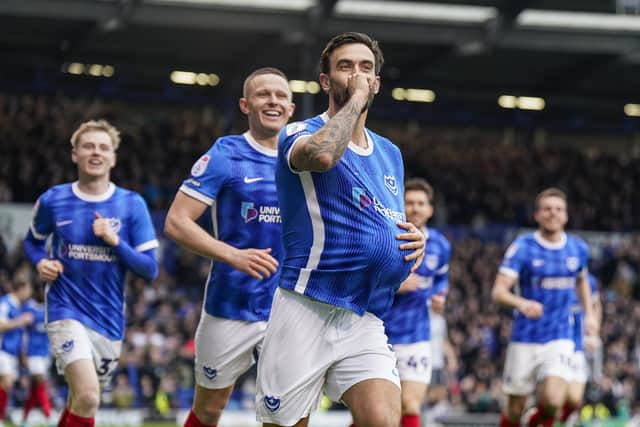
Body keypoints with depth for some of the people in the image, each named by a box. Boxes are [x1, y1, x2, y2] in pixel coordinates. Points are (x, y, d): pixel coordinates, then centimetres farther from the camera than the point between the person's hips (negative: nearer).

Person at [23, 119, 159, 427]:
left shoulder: (132, 205, -2)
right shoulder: (53, 201, -1)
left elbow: (150, 269, -4)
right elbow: (32, 241, 18)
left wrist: (115, 241, -19)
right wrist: (41, 263, -4)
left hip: (108, 318, 3)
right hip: (66, 312, -2)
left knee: (81, 400, 16)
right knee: (87, 396, -24)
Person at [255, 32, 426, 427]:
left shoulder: (390, 154, 17)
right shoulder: (301, 134, -4)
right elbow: (322, 154, -30)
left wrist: (415, 240, 7)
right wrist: (355, 98, -14)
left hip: (365, 321, 5)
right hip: (307, 309, -5)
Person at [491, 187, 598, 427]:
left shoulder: (578, 249, 4)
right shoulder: (523, 247, -8)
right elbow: (498, 292, -16)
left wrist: (589, 313, 15)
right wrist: (522, 303, -36)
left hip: (559, 340, 2)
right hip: (525, 340, -1)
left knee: (553, 401, -20)